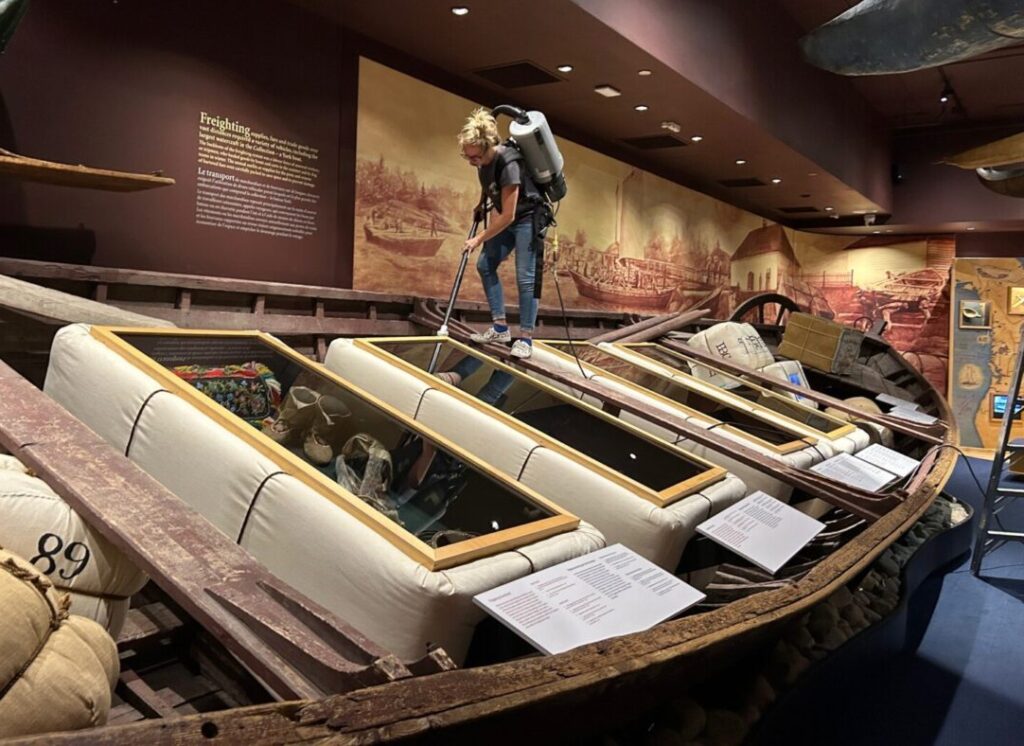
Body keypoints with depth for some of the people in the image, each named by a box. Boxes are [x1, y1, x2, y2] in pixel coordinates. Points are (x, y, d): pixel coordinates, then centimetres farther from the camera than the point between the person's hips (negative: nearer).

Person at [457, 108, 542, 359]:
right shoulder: (483, 159, -8)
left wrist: (479, 239, -21)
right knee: (485, 265, 3)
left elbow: (508, 216, -28)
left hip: (529, 217, -9)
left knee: (525, 276, -12)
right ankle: (500, 327, 8)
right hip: (507, 219, 9)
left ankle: (525, 338, -6)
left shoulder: (507, 164, -31)